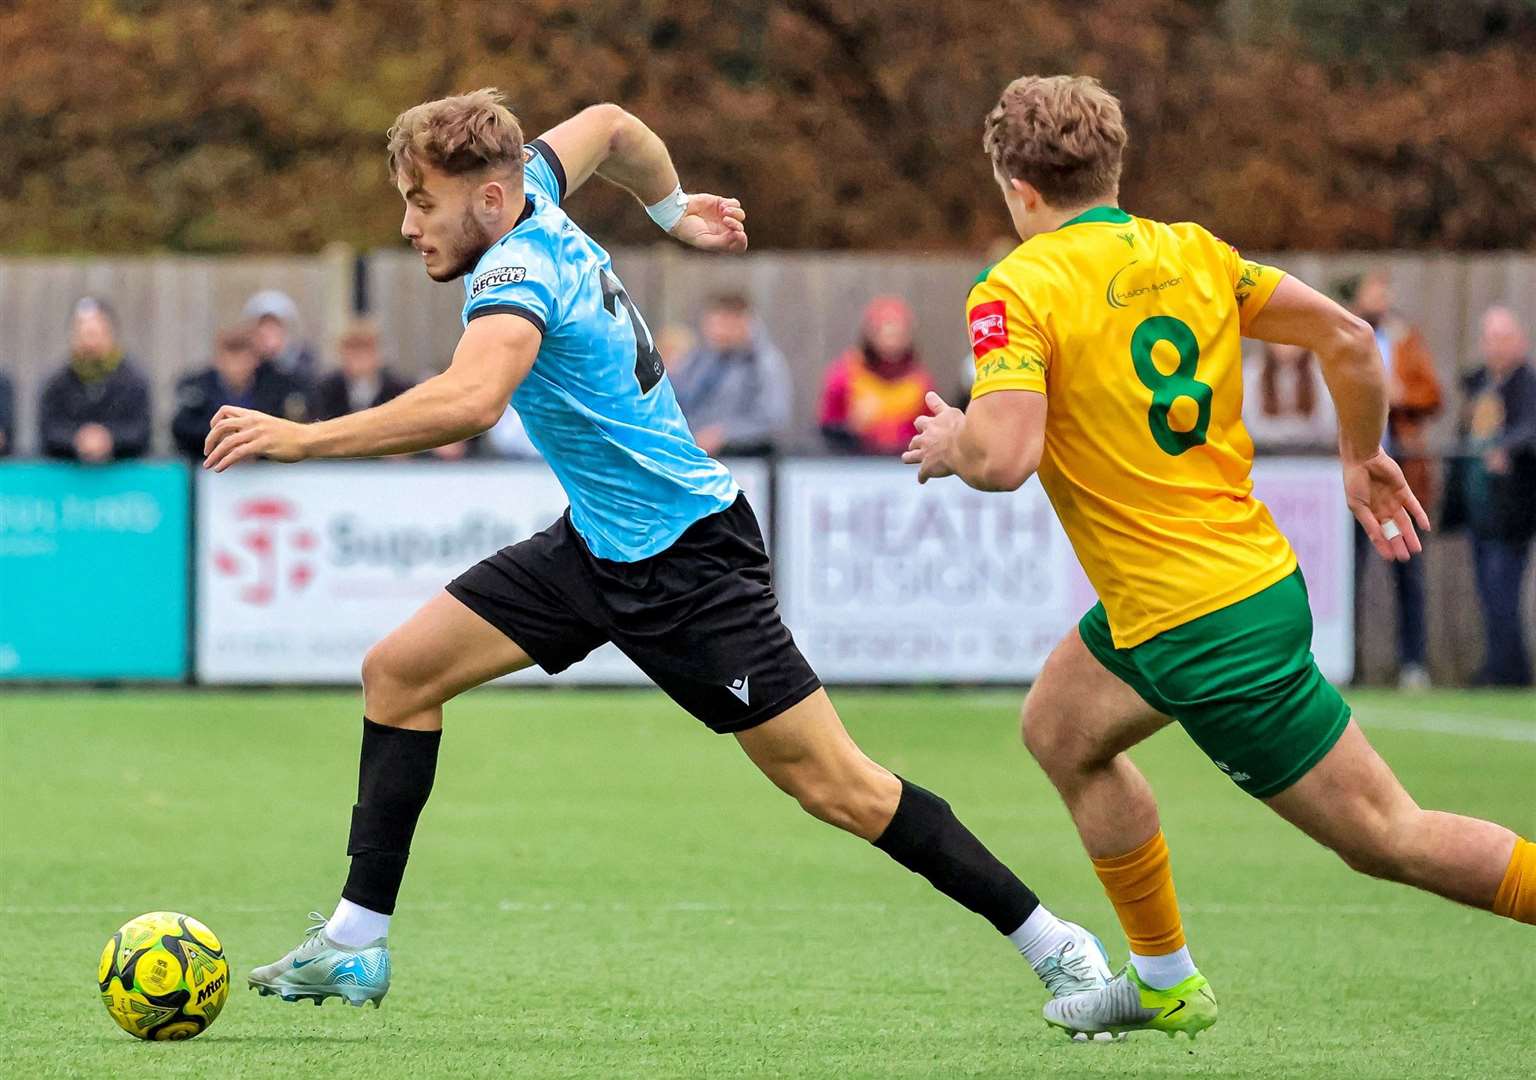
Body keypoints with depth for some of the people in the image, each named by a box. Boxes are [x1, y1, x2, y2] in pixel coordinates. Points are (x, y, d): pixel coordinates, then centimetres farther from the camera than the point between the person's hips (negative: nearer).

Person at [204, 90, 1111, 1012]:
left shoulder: (516, 274, -27)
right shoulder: (527, 190, -1)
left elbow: (470, 401, -46)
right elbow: (608, 125, 19)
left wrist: (303, 438, -44)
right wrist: (672, 209, 36)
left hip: (688, 562, -10)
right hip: (598, 546, 10)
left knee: (837, 788, -6)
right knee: (400, 670, 3)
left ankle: (1054, 945, 5)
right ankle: (356, 946, 7)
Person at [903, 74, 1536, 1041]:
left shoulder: (1019, 289, -13)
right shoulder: (1192, 252, 6)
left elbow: (1003, 458, -26)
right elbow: (1349, 338, 7)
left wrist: (950, 442, -3)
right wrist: (1365, 456, 24)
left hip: (1196, 628, -8)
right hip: (1254, 571, 8)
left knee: (1386, 835, -3)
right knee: (1060, 730, 26)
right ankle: (1165, 981, 33)